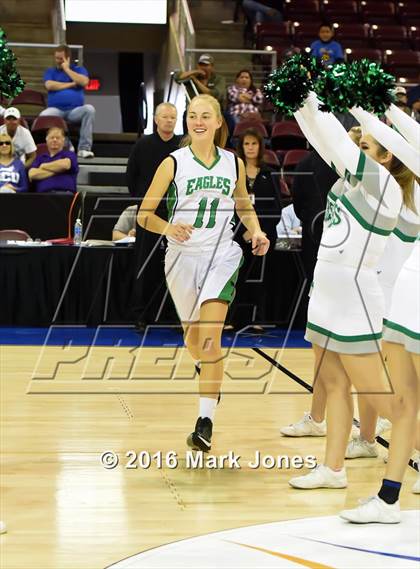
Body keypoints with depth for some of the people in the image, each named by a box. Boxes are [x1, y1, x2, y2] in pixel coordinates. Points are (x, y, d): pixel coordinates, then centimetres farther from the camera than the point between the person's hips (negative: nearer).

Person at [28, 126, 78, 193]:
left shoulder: (69, 155, 17)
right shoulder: (39, 158, 23)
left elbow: (65, 164, -7)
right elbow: (32, 174, 5)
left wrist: (44, 166, 10)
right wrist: (56, 170, 2)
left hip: (65, 193, -1)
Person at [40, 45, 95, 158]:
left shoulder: (79, 69, 16)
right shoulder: (50, 71, 17)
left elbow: (84, 82, -7)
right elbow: (49, 85, -4)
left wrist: (67, 69, -1)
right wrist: (71, 84, 0)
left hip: (75, 110, 0)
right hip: (56, 109, 0)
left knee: (89, 109, -33)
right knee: (43, 116, -34)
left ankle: (84, 148, -31)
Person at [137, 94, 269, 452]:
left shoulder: (234, 163, 4)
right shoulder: (173, 163, -4)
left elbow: (243, 205, 21)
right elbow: (144, 214, -3)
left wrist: (256, 232, 3)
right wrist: (168, 228, -23)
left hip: (221, 255, -1)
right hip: (182, 256, 1)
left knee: (211, 335, -17)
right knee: (192, 336, 14)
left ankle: (206, 422, -17)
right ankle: (209, 374, 52)